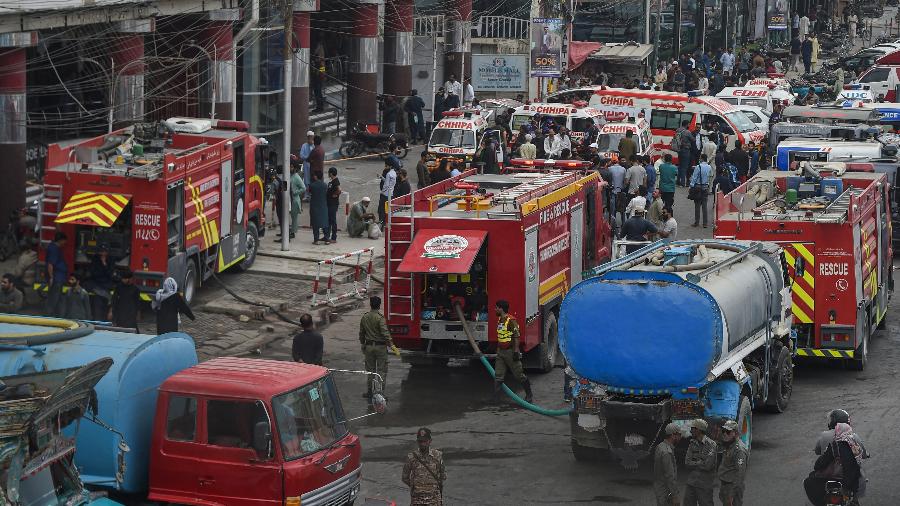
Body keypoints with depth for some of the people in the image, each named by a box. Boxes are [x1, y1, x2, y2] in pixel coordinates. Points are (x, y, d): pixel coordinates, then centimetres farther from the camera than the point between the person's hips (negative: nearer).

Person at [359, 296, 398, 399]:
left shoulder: (364, 317, 2)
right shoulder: (380, 318, -16)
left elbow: (361, 333, 11)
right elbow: (385, 333, -23)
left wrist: (363, 344, 24)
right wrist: (392, 345, -19)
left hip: (369, 347, 5)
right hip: (380, 347, -5)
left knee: (370, 370, 15)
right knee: (382, 370, 1)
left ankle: (369, 391, 19)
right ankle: (380, 393, -1)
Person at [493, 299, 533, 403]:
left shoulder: (511, 321, -16)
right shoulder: (499, 320, 11)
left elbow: (516, 337, -18)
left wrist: (516, 351, -22)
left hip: (510, 351, -8)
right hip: (501, 351, 8)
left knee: (519, 375, 3)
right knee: (498, 376, 2)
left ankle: (529, 395, 16)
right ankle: (495, 398, 1)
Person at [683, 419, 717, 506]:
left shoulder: (711, 445, -13)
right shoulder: (692, 443, 8)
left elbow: (708, 466, -21)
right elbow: (687, 463, 1)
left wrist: (694, 463, -7)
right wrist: (700, 463, -10)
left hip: (704, 485, -6)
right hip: (691, 482, 6)